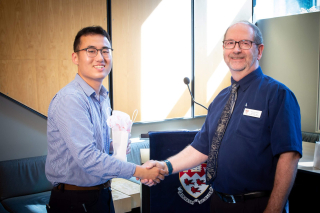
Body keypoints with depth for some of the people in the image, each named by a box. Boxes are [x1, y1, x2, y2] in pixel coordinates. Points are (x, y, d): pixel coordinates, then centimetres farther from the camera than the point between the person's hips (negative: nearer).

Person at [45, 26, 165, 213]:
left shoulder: (103, 97, 7)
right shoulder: (70, 99, -21)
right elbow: (87, 158, -27)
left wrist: (113, 145, -1)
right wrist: (139, 171, -22)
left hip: (102, 195, 8)